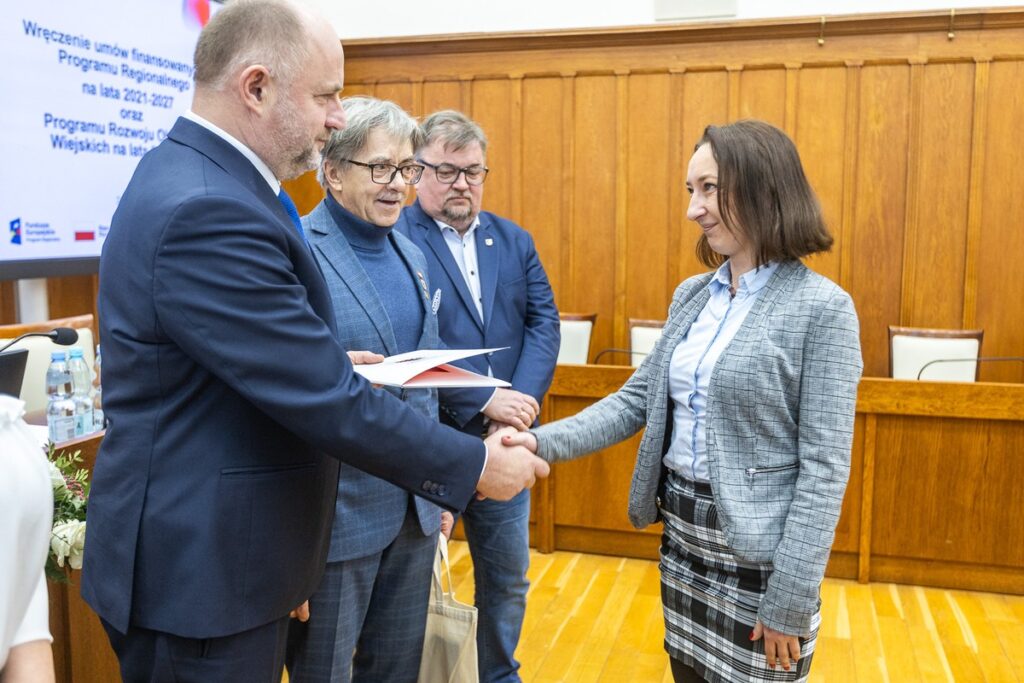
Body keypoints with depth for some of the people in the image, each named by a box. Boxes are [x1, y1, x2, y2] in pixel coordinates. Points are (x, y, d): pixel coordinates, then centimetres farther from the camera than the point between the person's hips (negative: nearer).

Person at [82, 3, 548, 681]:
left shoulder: (193, 176, 7)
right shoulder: (206, 212, -26)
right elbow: (329, 401, -26)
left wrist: (333, 361, 5)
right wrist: (476, 465, -16)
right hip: (198, 574, -9)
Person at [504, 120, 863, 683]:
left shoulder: (821, 308, -14)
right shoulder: (691, 295, 5)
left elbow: (825, 464, -16)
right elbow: (639, 398, 6)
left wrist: (790, 598, -16)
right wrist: (545, 442, -8)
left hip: (757, 551, -6)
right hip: (682, 533, 6)